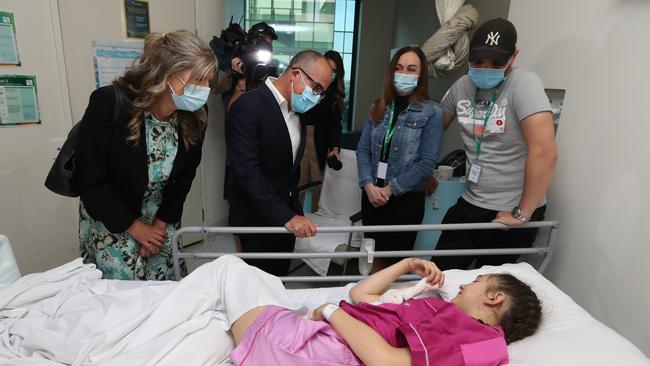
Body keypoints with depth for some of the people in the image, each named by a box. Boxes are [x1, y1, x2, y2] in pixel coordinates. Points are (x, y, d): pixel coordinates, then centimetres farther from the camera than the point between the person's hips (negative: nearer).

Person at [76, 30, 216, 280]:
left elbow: (184, 177, -1)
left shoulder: (195, 117, -13)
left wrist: (161, 224, -4)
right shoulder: (109, 103, -25)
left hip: (160, 223, 4)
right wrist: (135, 227, -12)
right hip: (109, 221, -3)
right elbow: (91, 180, -18)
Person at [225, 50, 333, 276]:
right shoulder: (248, 107, -20)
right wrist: (286, 216, -27)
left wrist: (292, 212, 11)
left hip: (287, 213, 7)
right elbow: (247, 171, -26)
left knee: (279, 280, 18)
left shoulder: (296, 108, 6)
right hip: (259, 218, -7)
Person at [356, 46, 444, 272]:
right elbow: (363, 149, 4)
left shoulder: (431, 112, -6)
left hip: (405, 199, -4)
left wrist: (390, 189, -13)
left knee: (394, 260, 8)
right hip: (372, 195, 4)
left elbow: (427, 162, -11)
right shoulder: (379, 107, 8)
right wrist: (368, 185, -12)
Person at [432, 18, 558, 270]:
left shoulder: (523, 84, -17)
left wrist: (522, 214, -19)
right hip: (469, 203, 5)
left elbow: (545, 153, -25)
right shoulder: (462, 86, 1)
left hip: (509, 212, -5)